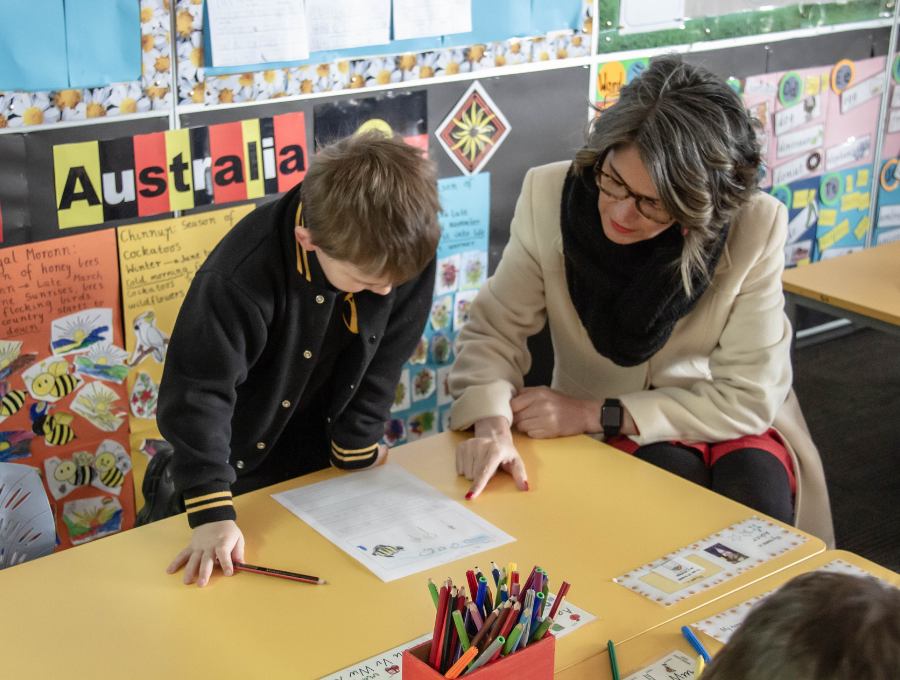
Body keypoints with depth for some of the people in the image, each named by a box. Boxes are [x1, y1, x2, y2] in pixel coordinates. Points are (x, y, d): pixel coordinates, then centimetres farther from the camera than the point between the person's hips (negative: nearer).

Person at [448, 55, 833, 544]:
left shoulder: (757, 227, -21)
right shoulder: (550, 194, -18)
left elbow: (748, 398, -17)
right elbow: (495, 328, -9)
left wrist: (596, 413, -21)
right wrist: (491, 423, -30)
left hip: (729, 425, 0)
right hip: (604, 435, 0)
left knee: (754, 507, -30)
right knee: (672, 480, -31)